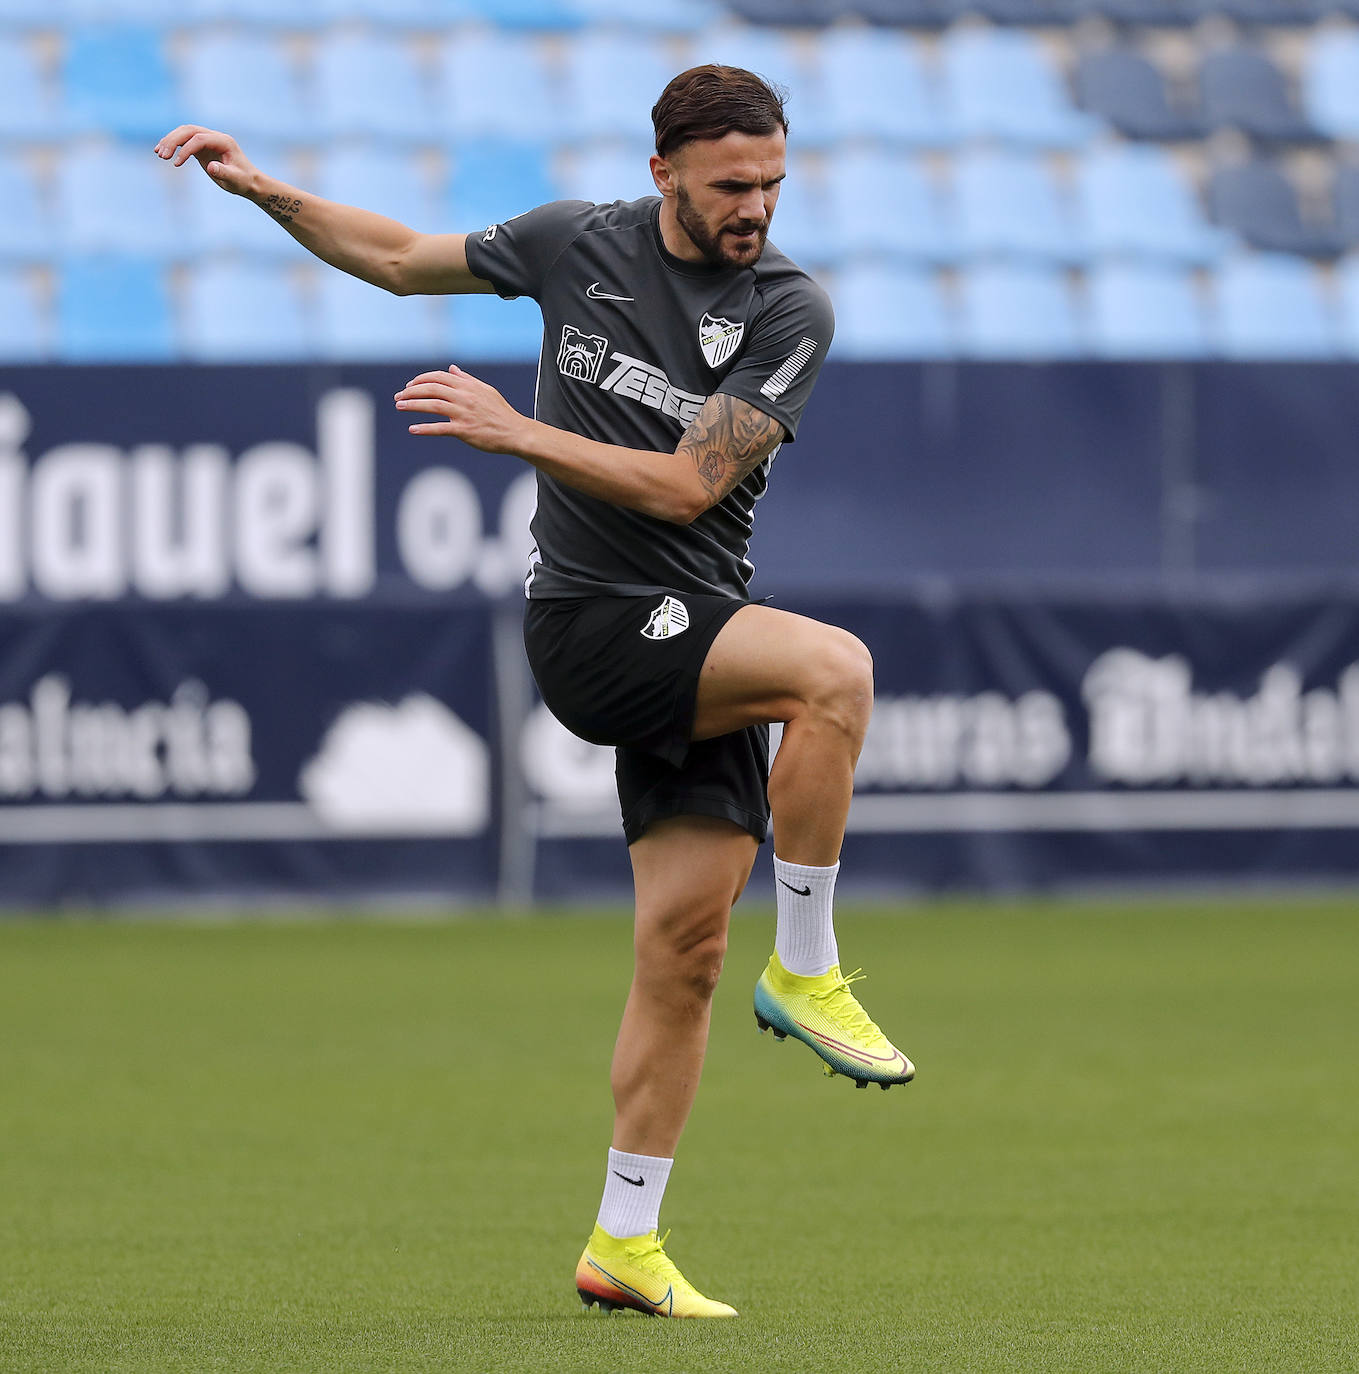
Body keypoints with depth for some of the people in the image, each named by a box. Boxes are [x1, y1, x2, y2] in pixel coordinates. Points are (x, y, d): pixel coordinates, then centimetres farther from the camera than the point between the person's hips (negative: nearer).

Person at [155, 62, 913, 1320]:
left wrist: (516, 431, -17)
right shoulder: (576, 244, 1)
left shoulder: (790, 309, -3)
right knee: (837, 670, -28)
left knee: (684, 942, -1)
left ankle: (624, 1244, 9)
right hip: (588, 617, -3)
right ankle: (805, 969, -16)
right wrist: (262, 190, 11)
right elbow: (403, 259, 18)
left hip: (695, 637, 3)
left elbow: (686, 486, -11)